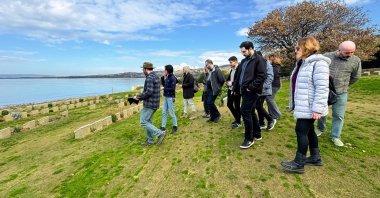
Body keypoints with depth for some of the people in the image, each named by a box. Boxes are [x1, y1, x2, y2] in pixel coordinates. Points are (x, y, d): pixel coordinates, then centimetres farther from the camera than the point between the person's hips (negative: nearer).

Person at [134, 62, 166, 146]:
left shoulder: (149, 78, -18)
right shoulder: (156, 77, 13)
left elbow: (149, 92, -26)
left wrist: (138, 97, -12)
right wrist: (141, 97, 15)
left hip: (150, 104, -10)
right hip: (154, 103, 10)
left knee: (143, 122, -2)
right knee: (148, 121, 16)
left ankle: (160, 133, -3)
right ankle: (150, 140, 25)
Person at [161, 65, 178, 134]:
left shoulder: (172, 78, -15)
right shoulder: (167, 77, 9)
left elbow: (172, 88, -19)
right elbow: (164, 85, 15)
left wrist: (164, 88, -11)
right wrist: (164, 78, 4)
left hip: (170, 97, -8)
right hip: (166, 97, 8)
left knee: (171, 113, 2)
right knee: (164, 112, 11)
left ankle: (175, 126, 19)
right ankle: (163, 127, 20)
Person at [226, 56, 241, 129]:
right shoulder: (232, 70, 14)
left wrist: (232, 83, -20)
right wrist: (227, 82, 0)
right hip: (230, 90, 9)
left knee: (237, 106, 2)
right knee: (229, 104, 13)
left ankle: (238, 121, 18)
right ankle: (237, 118, 32)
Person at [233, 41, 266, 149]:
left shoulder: (259, 60, -7)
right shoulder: (243, 61, 18)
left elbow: (262, 76, -16)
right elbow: (238, 76, 21)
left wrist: (251, 87, -19)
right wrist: (236, 88, 18)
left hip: (251, 92, -9)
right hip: (244, 91, 9)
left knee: (245, 112, -10)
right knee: (251, 112, 15)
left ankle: (249, 139, 3)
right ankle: (257, 134, 30)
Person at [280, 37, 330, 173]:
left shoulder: (318, 63, -15)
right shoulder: (302, 63, 14)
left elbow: (322, 88, -22)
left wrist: (317, 109, -25)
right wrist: (294, 103, 22)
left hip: (309, 107, -10)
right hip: (302, 105, 10)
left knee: (301, 131, -6)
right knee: (308, 130, 16)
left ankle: (298, 164, 5)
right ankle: (315, 157, 31)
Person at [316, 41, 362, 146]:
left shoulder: (356, 60, -2)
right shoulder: (327, 56, -5)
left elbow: (356, 77, 11)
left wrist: (344, 85, 16)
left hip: (341, 93, 0)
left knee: (338, 115, 6)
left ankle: (335, 136, 19)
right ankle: (320, 129, 35)